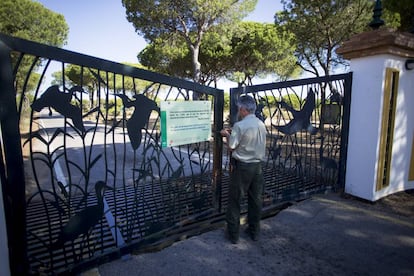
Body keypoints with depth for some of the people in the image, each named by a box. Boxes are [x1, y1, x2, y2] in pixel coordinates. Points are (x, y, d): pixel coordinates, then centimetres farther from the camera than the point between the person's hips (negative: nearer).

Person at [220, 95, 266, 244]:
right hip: (257, 166, 7)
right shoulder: (261, 124, 6)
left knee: (234, 201, 6)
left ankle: (233, 234, 16)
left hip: (242, 166, -6)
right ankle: (254, 231, 28)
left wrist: (227, 135, 5)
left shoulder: (240, 125, -17)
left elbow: (232, 147, -13)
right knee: (255, 199, 15)